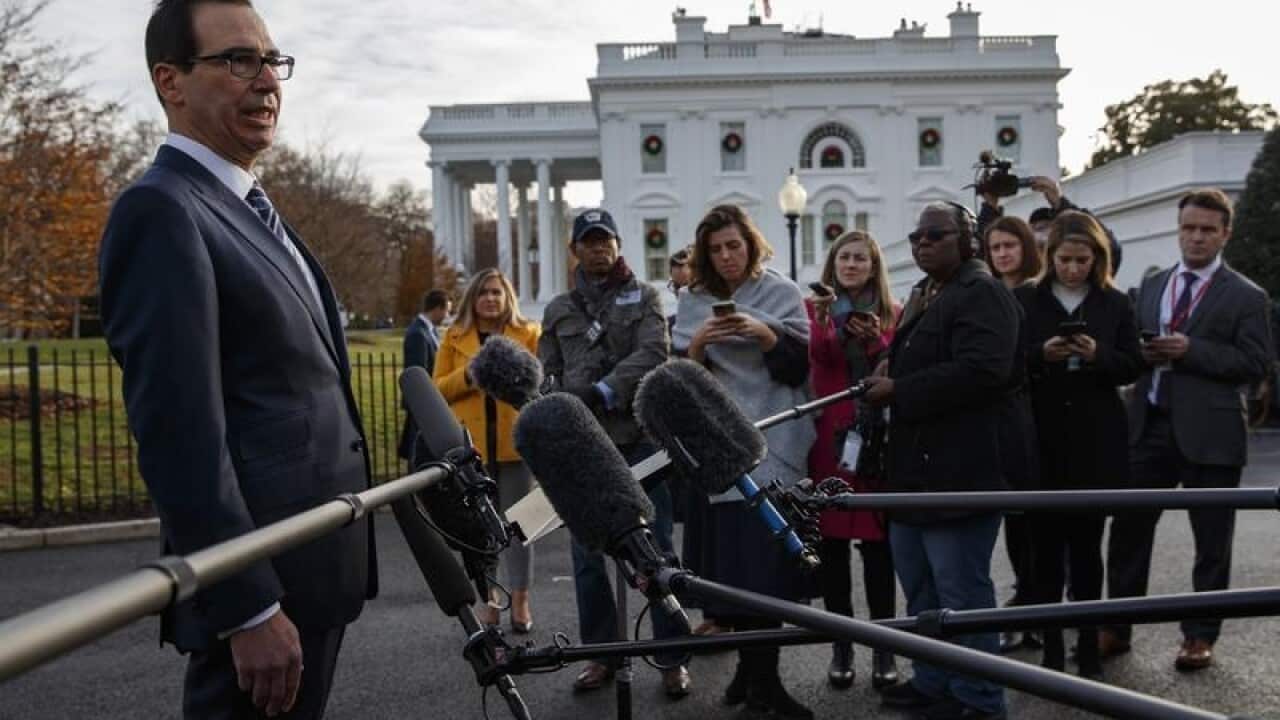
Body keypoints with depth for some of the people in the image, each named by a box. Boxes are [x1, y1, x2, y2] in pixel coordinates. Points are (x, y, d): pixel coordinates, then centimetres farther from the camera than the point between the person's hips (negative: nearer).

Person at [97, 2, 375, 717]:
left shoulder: (253, 210, 16)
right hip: (259, 579, -9)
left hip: (314, 565, 9)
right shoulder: (160, 211, -14)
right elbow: (180, 433, -21)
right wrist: (249, 608, -21)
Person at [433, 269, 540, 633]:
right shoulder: (455, 338, 9)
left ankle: (520, 599, 13)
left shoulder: (529, 333, 7)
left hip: (515, 440, -1)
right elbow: (437, 389, 5)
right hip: (472, 444, 1)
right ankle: (488, 598, 19)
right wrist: (467, 376, -11)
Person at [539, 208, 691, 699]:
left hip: (639, 437, -2)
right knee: (586, 554, 6)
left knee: (656, 549, 0)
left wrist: (602, 391, -20)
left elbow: (653, 354, -9)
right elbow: (547, 376, 13)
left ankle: (671, 657, 10)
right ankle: (601, 654, 19)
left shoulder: (644, 296, 8)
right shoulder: (558, 309, 15)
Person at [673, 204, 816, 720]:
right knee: (729, 553, 0)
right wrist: (698, 343, -13)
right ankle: (756, 668, 13)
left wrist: (763, 333, -18)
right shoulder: (694, 301, 12)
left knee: (767, 554, -7)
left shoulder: (781, 292, 4)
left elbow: (799, 367, -2)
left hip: (772, 444, -2)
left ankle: (759, 673, 2)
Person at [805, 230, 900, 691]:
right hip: (828, 437, 0)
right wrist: (823, 320, -31)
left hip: (878, 439, 0)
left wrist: (876, 341, -15)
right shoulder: (814, 308, 7)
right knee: (831, 543, 2)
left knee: (877, 545, 1)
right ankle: (841, 645, 14)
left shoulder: (893, 314, 9)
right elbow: (818, 357, -12)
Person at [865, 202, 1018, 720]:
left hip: (958, 469, -10)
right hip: (917, 466, 10)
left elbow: (980, 371, -25)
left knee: (961, 590, -1)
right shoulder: (924, 295, 19)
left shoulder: (981, 294, -11)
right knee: (919, 587, 17)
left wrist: (897, 390, -20)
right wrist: (887, 374, 10)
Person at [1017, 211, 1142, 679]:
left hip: (1095, 442, 1)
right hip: (1041, 440, -1)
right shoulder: (1025, 301, 3)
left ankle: (1089, 649, 17)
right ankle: (1051, 649, 13)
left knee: (1086, 545, 7)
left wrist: (1098, 355, -15)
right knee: (1046, 546, 4)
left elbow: (1132, 365, 4)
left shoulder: (1115, 303, 7)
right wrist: (1041, 354, -18)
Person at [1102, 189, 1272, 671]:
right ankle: (1117, 629, 17)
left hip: (1209, 432, -4)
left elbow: (1255, 364, -8)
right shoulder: (1151, 286, 14)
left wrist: (1189, 350, -18)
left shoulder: (1245, 297, 0)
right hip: (1150, 426, 4)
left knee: (1212, 541, 7)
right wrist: (1141, 353, -5)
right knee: (1128, 527, 5)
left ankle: (1200, 636, 21)